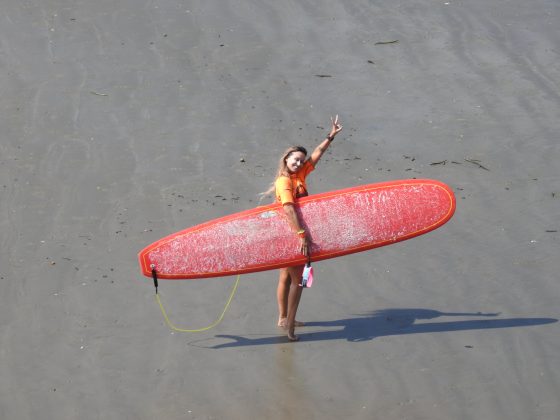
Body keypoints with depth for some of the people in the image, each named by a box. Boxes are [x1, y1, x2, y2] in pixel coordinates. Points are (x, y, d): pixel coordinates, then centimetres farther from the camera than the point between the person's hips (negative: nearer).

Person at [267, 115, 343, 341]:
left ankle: (283, 318, 28)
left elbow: (316, 154, 10)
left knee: (287, 277, 17)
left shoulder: (299, 175, 4)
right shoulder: (284, 182, -22)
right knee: (297, 279, -3)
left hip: (294, 235, 9)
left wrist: (331, 136, 6)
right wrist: (301, 235, -40)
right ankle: (290, 324, 2)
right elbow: (289, 209, -33)